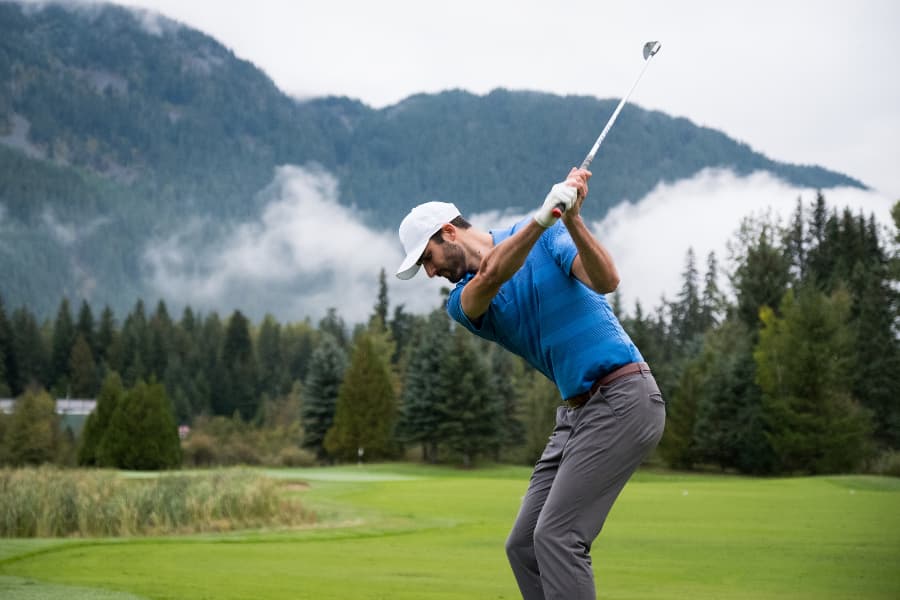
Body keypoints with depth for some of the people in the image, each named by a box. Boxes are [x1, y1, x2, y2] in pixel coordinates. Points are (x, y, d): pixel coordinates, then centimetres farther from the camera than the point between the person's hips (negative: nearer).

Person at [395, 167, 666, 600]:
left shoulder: (548, 237, -3)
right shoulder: (463, 302, 6)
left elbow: (605, 281, -19)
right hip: (576, 412, 7)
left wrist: (571, 218, -33)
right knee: (524, 545, 4)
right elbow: (491, 275, -18)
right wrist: (544, 214, -32)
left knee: (557, 536, -15)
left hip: (622, 398, -7)